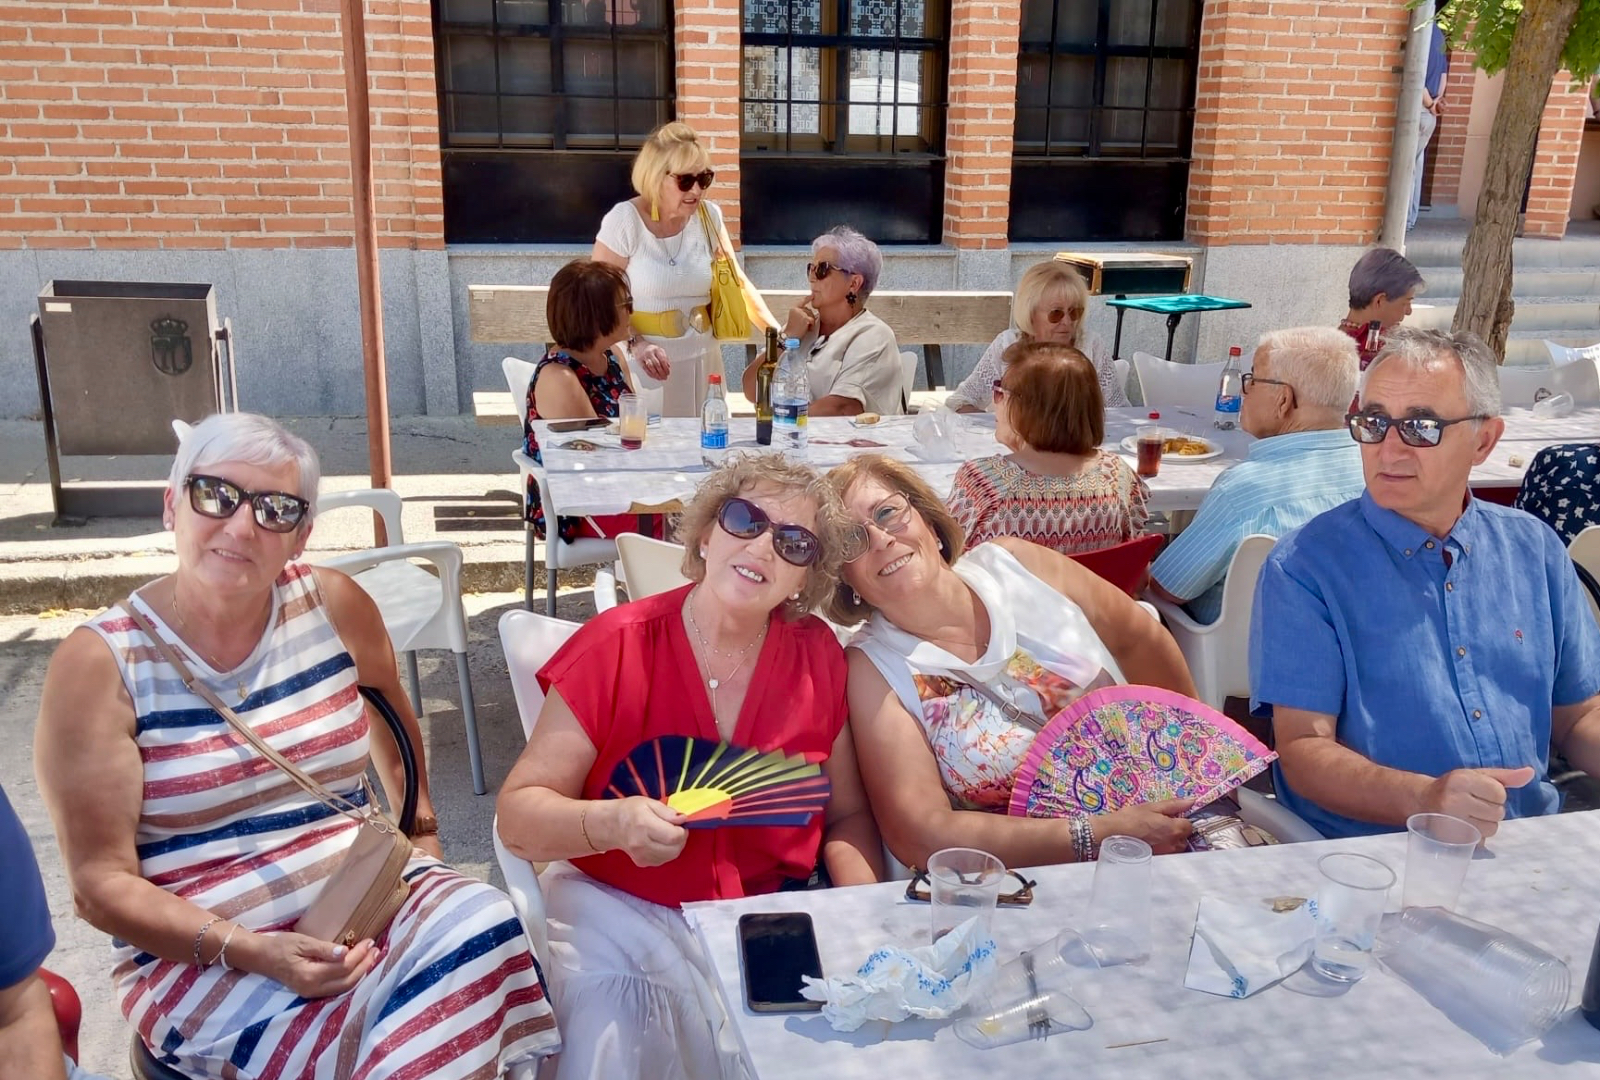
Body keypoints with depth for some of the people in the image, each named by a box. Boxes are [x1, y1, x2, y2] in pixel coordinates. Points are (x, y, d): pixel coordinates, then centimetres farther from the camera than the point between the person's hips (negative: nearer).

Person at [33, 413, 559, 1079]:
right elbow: (102, 881, -7)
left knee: (486, 931, -27)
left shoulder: (335, 605, 1)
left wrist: (422, 832, 18)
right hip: (198, 952, -4)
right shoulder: (100, 663, -8)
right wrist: (245, 949, -19)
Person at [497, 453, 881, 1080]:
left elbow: (847, 817, 8)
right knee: (617, 1028, -29)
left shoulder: (817, 654, -1)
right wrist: (613, 823, -30)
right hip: (620, 909, -3)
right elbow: (518, 815, -10)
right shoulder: (617, 647, -11)